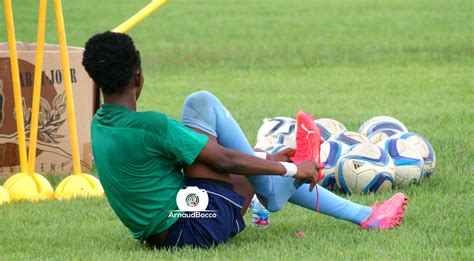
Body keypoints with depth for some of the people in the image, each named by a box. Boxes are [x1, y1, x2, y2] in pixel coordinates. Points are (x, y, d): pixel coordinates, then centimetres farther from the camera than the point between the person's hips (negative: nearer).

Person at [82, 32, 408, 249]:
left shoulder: (100, 125, 7)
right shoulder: (151, 126, -22)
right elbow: (225, 160, -17)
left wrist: (265, 159, 21)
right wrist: (294, 170, -5)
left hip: (159, 235, 9)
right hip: (197, 229, -9)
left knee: (276, 172, 22)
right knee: (201, 103, -8)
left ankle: (365, 215, 29)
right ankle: (269, 194, 3)